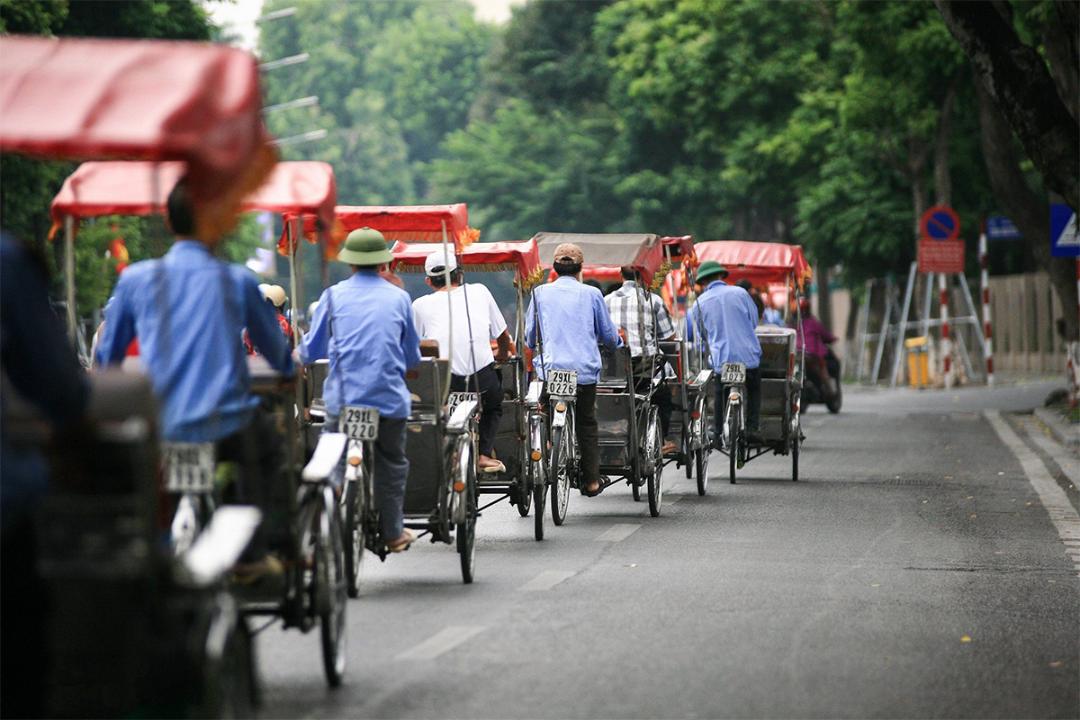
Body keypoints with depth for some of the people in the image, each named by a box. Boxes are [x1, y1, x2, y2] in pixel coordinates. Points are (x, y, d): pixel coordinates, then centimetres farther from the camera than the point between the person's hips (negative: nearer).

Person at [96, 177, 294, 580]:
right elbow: (278, 354, 14)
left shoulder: (136, 279, 2)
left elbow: (106, 359, 13)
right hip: (224, 427, -2)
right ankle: (255, 554, 25)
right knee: (270, 440, 31)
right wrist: (289, 369, 39)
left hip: (154, 430, 2)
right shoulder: (237, 282, -1)